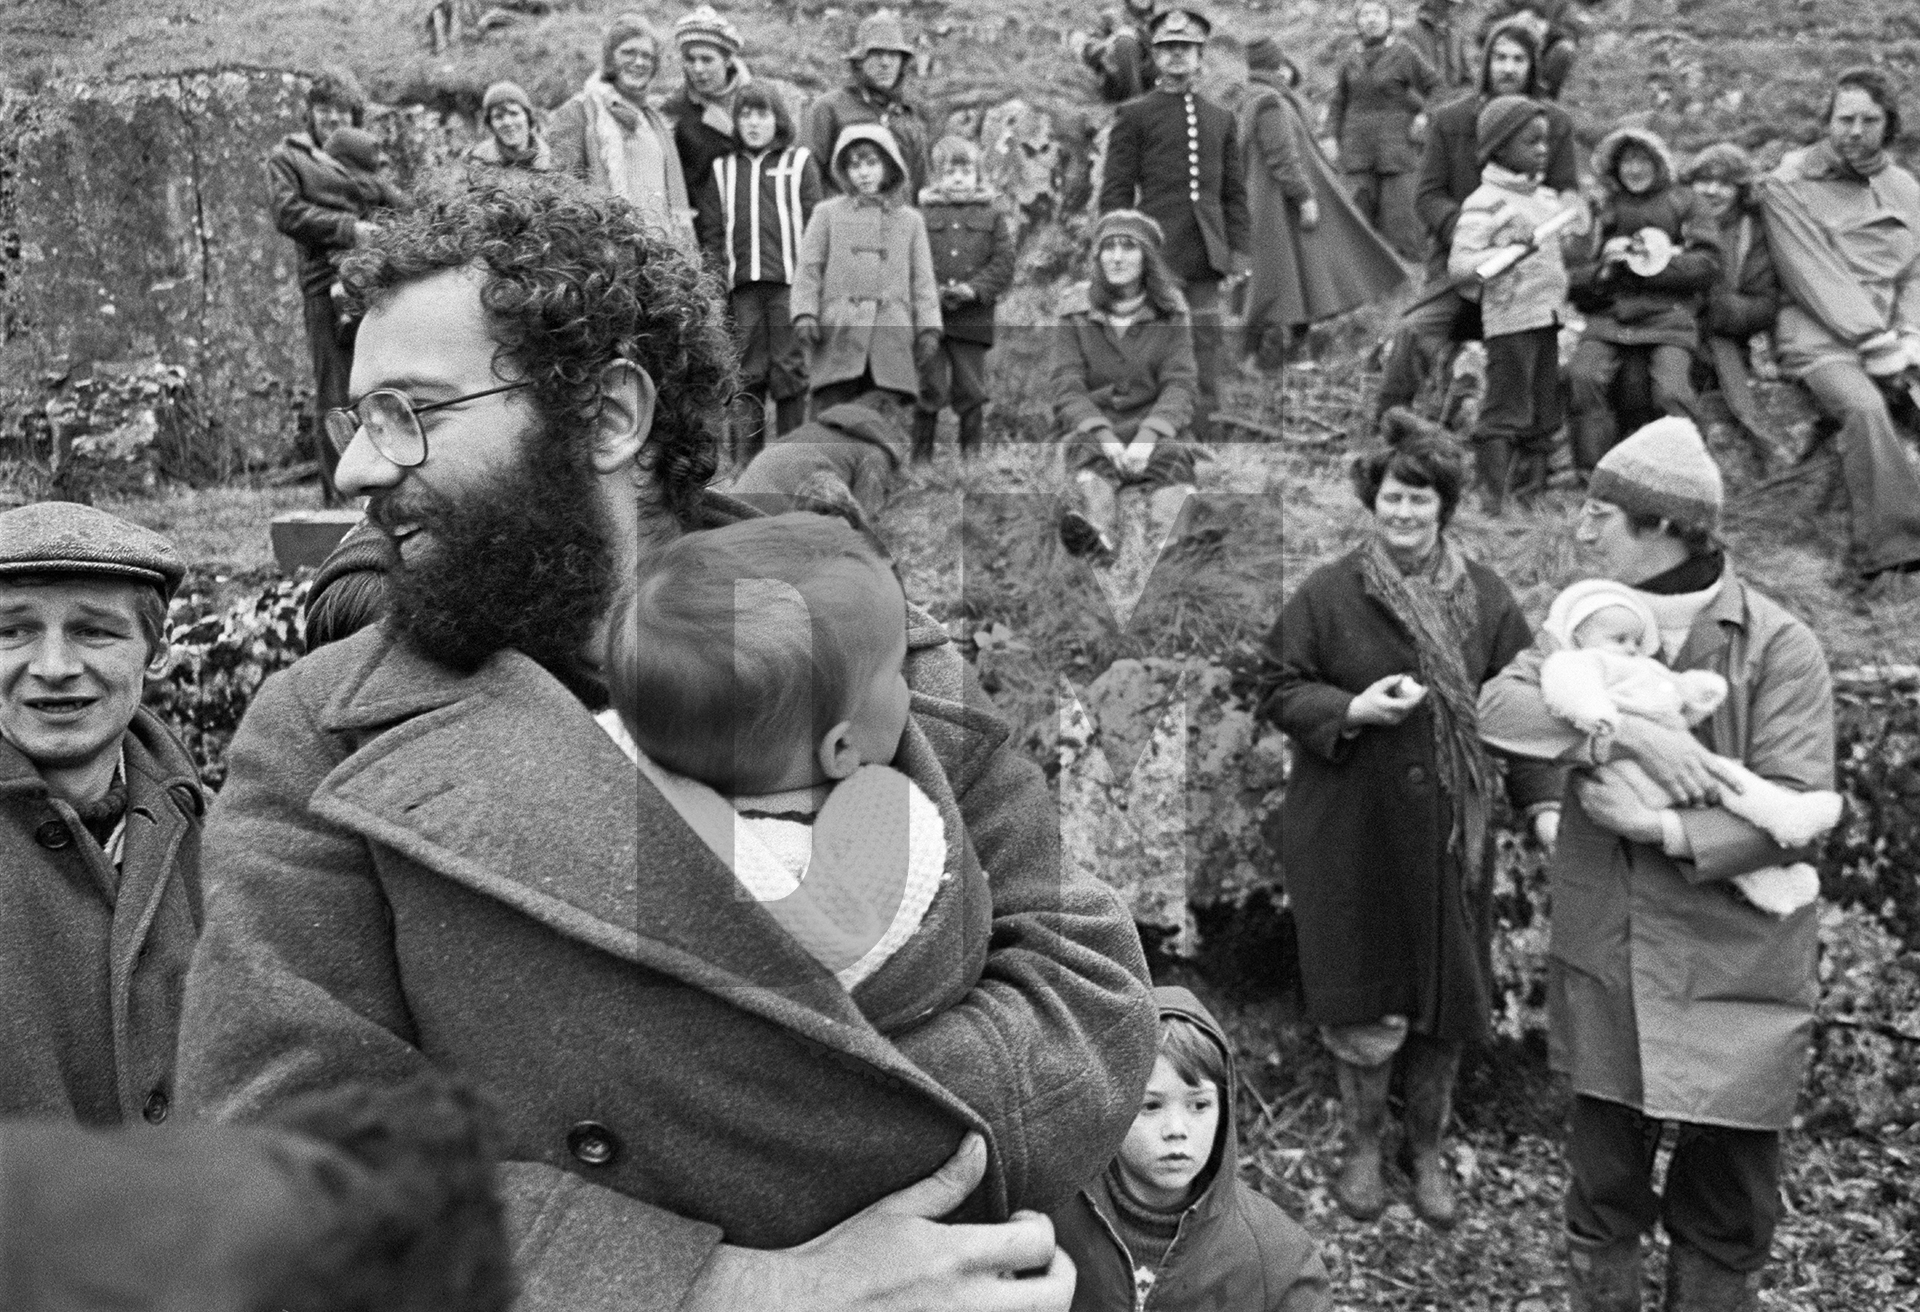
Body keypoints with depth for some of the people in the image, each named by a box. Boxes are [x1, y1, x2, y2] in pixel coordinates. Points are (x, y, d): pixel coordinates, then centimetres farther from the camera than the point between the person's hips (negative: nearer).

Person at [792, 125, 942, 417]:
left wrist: (928, 327, 2)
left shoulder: (910, 220, 19)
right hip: (837, 336, -1)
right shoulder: (827, 213, 15)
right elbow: (808, 270, 9)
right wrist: (804, 313, -6)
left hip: (892, 339, 1)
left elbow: (923, 280, 14)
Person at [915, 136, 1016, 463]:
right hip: (929, 314, 0)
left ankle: (971, 456, 17)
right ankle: (921, 455, 10)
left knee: (971, 392, 7)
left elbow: (1003, 263, 0)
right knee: (930, 389, 0)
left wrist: (973, 289, -13)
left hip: (974, 316, 0)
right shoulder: (923, 212, 6)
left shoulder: (992, 212, 7)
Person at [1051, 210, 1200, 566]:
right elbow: (1065, 387, 0)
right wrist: (1104, 435, -17)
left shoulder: (1171, 312, 9)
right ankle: (1098, 534, -63)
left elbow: (1179, 385, 1)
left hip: (1153, 431, 1)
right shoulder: (1076, 310, 8)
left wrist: (1148, 436, -18)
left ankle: (1172, 541, -58)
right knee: (1089, 459, -34)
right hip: (1091, 429, -1)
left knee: (1172, 458, -32)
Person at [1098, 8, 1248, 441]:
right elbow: (1115, 193, -2)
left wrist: (1238, 251, 7)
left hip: (1204, 261, 4)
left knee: (1206, 368, 4)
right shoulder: (1134, 115, 2)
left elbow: (1234, 193, 16)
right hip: (1156, 259, -4)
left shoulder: (1220, 118, 16)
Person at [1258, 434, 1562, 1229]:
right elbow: (1280, 692, -1)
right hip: (1350, 833, -2)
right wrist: (1352, 710, -18)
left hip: (1449, 833, 2)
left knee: (1448, 1000, 8)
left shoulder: (1486, 600, 3)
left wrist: (1542, 805, -7)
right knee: (1364, 1006, 1)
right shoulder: (1327, 595, -3)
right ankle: (1362, 1147, 27)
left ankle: (1428, 1151, 31)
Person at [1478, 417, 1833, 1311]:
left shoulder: (1777, 647, -10)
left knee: (1724, 1211, 13)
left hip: (1731, 970, -3)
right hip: (1603, 961, 3)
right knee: (1601, 1190, 17)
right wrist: (1622, 728, -26)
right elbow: (1498, 707, -13)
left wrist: (1666, 829, -24)